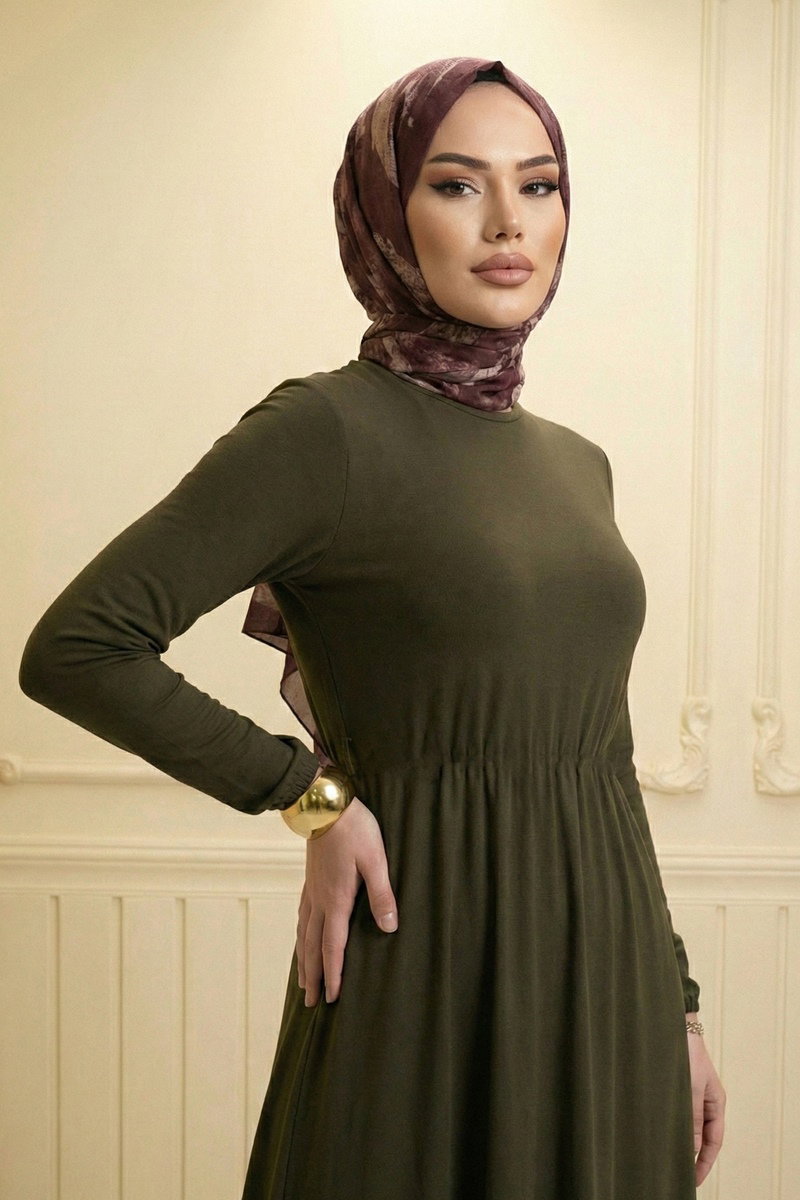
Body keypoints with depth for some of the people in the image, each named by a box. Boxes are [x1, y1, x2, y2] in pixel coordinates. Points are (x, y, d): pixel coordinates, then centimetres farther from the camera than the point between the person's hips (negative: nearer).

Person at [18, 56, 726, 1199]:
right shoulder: (327, 431, -11)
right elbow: (73, 647, -12)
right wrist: (313, 795, -11)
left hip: (611, 984, 6)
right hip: (430, 987, -6)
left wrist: (679, 1008, 13)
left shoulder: (577, 464, 10)